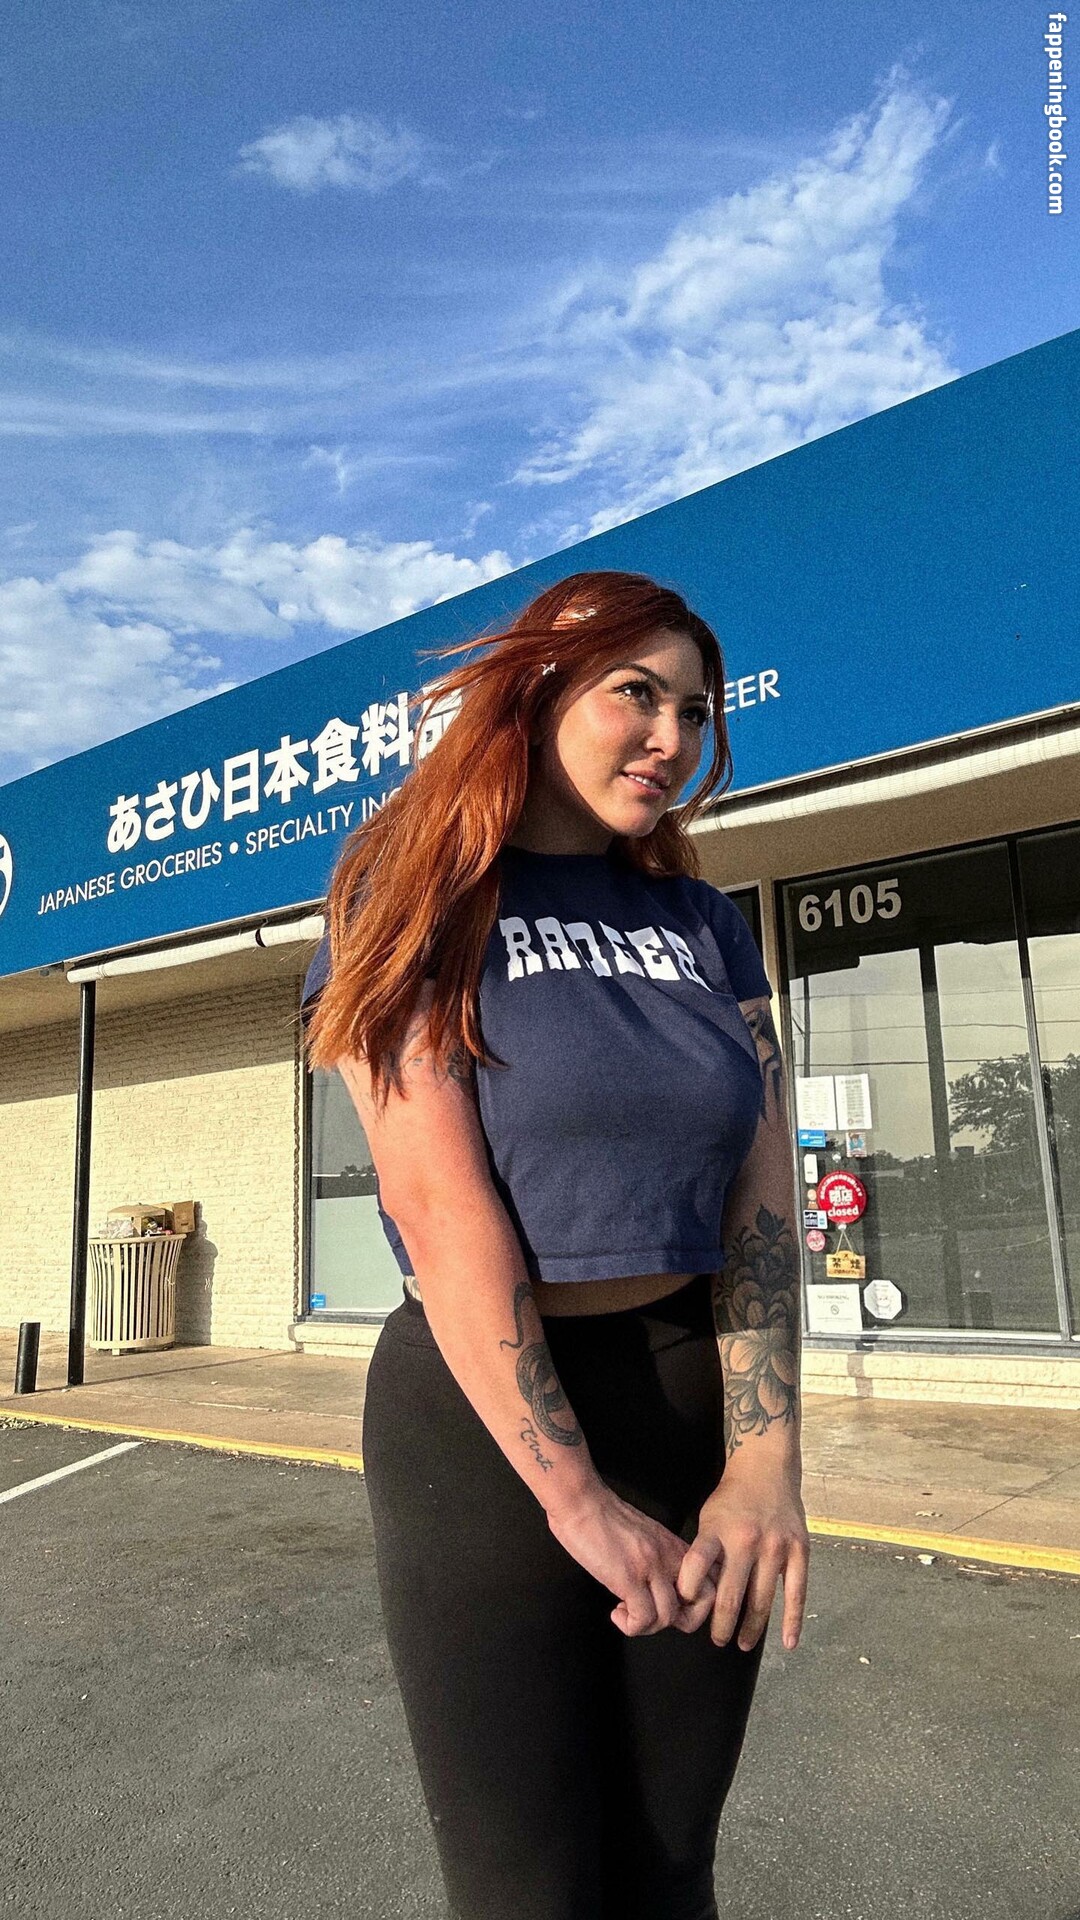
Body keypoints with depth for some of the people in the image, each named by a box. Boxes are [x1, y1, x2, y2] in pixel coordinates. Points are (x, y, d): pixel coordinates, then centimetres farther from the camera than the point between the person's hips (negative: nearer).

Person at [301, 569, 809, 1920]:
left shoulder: (704, 925, 8)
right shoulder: (420, 901, -5)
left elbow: (763, 1195, -1)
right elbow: (439, 1202, -16)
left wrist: (762, 1463, -12)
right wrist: (574, 1494, -17)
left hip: (696, 1401, 4)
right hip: (481, 1415, -4)